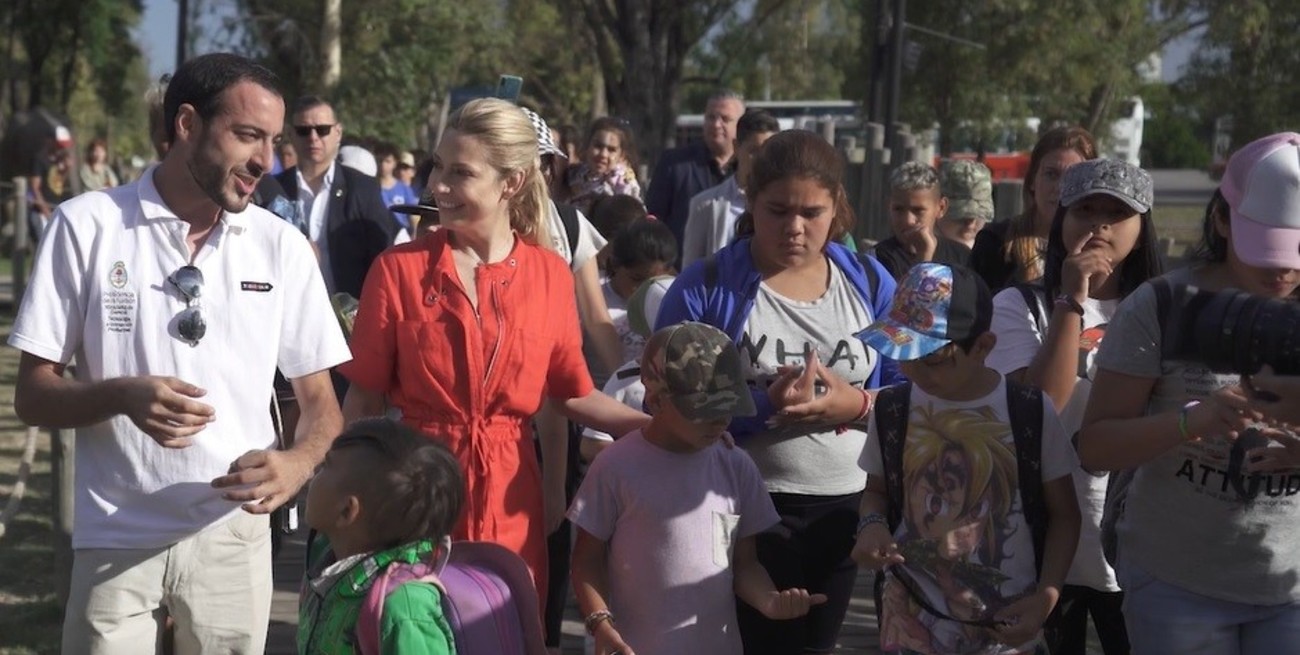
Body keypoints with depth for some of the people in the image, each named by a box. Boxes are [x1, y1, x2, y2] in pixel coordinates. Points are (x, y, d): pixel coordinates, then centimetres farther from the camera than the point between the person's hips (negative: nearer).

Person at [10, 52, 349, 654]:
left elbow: (320, 403, 5)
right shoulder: (87, 226, -5)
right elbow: (31, 396, -3)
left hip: (234, 534, 2)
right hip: (116, 538, -2)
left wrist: (297, 464, -18)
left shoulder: (281, 245, 1)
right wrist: (122, 396, -24)